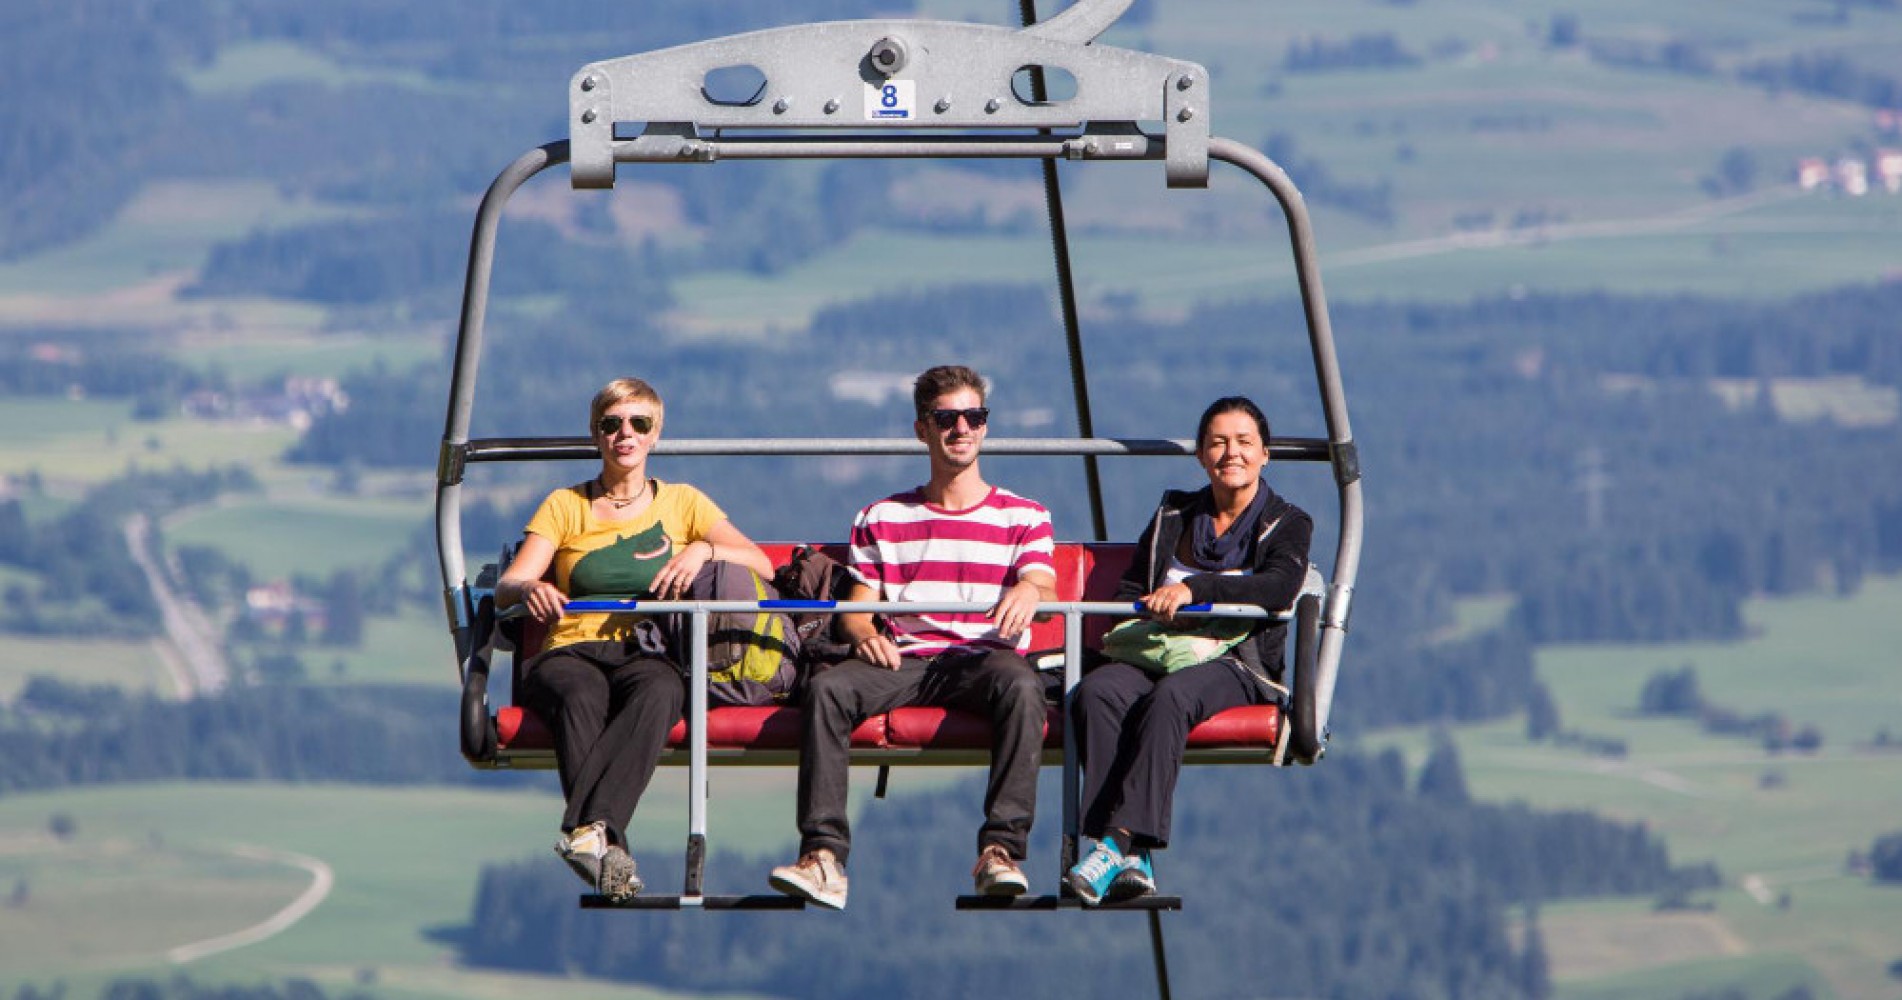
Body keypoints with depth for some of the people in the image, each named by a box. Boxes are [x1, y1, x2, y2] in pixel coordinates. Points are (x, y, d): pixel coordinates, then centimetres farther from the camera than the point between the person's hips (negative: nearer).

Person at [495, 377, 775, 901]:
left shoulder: (682, 503, 22)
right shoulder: (565, 506, 19)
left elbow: (760, 564, 10)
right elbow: (505, 588, 7)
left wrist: (704, 550, -10)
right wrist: (529, 589, -19)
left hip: (648, 654, 0)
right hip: (572, 653, 0)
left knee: (657, 692, -39)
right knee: (581, 699, -39)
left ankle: (590, 828, -56)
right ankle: (608, 850, -55)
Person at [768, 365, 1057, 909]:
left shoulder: (1023, 517, 18)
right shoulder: (882, 520, 22)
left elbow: (1044, 588, 0)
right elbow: (855, 608, 15)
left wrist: (1029, 590, -26)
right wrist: (863, 633, -10)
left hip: (983, 657, -2)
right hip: (902, 660, 2)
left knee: (1021, 686, -38)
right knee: (827, 687, -30)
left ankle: (1001, 850, -42)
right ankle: (823, 857, -38)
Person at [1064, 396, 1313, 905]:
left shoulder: (1286, 524, 9)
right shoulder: (1173, 515, 23)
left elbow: (1281, 586, -12)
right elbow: (1128, 591, 19)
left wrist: (1194, 588, -25)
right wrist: (1149, 612, -6)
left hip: (1237, 664, -4)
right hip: (1160, 653, 4)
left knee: (1170, 696, -38)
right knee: (1095, 691, -31)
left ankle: (1121, 842, -48)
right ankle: (1134, 860, -43)